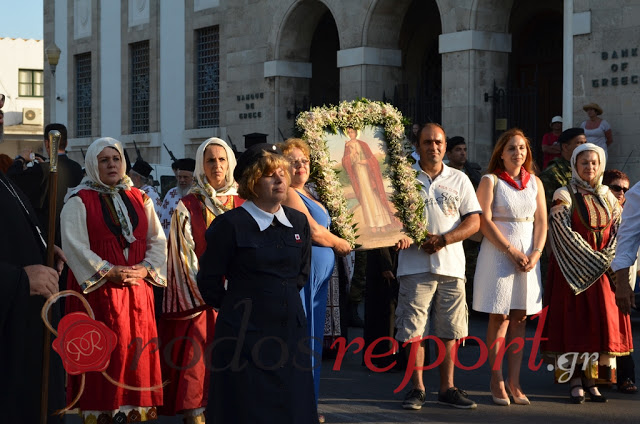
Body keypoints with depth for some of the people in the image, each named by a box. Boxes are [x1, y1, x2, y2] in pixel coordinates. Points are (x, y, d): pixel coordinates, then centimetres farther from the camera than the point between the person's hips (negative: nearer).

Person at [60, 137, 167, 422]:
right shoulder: (79, 201, 0)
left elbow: (158, 240, 11)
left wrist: (145, 268, -7)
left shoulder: (139, 199, 13)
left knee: (138, 353, 2)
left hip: (138, 288, 4)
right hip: (98, 289, -4)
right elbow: (74, 245, -10)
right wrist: (109, 272, -16)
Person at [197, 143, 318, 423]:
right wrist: (234, 307, 7)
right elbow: (209, 282, -4)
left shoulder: (298, 223, 7)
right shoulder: (230, 224, -10)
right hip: (245, 333, -5)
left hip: (290, 330, 5)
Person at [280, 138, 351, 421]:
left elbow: (318, 231, 22)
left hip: (317, 277, 10)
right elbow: (314, 232, -17)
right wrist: (339, 243, -1)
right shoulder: (288, 194, -12)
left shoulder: (308, 193, 18)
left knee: (313, 342, 12)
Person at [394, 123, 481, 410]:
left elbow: (474, 222, 6)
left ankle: (447, 388, 13)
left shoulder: (459, 179, 12)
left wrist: (443, 239, -9)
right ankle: (417, 388, 5)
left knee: (449, 330, 5)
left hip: (451, 265, 2)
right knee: (413, 329, -4)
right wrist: (399, 234, -15)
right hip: (415, 264, -2)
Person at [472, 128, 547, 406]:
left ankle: (514, 382, 5)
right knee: (499, 318, -4)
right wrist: (511, 250, -14)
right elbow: (485, 221, -9)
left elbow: (541, 221, 9)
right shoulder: (490, 181, -2)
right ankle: (497, 382, 1)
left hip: (528, 255, 4)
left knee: (520, 318, 3)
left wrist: (535, 253, -6)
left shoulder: (535, 182, 12)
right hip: (498, 254, -4)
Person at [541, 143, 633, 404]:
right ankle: (575, 383, 0)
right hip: (573, 271, -4)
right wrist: (592, 259, -16)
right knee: (574, 323, -4)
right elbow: (564, 233, -11)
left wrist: (607, 259, -8)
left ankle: (592, 381, 8)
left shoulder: (608, 197, 12)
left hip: (603, 272, 5)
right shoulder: (565, 196, -3)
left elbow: (617, 231, 10)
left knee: (603, 322, 1)